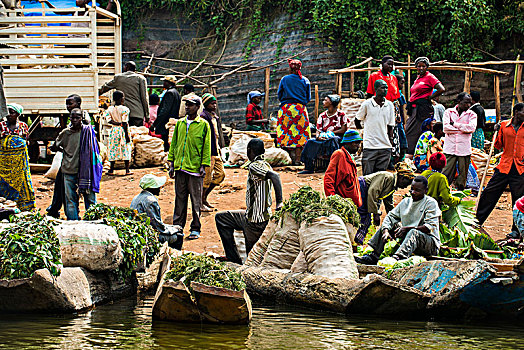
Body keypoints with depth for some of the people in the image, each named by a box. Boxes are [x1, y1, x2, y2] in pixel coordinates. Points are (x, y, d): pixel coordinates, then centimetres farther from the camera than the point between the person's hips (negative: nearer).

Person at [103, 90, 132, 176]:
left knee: (113, 149, 9)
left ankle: (111, 170, 11)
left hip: (114, 131, 3)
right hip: (123, 130, -3)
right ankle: (127, 170, 6)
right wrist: (127, 135, -12)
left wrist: (117, 123, -8)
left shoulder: (110, 109, 0)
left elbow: (108, 120, -11)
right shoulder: (124, 109, -12)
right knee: (125, 149, 4)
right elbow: (125, 124, -15)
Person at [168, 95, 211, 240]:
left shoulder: (203, 125, 0)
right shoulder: (180, 123, 12)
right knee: (180, 199, 7)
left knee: (196, 201, 1)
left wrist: (203, 166, -7)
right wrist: (171, 163, 10)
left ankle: (195, 229, 7)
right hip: (180, 168, 4)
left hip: (195, 168, -4)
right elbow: (174, 143, 16)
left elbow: (207, 147, -1)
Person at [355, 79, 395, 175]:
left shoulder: (390, 105, 9)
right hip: (369, 146, -3)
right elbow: (357, 120, 10)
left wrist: (390, 141, 8)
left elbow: (390, 126, 14)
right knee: (368, 176, -3)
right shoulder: (367, 104, -1)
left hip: (385, 147, 3)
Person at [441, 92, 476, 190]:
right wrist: (463, 129, -7)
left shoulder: (471, 114, 10)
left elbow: (472, 127, -9)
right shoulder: (449, 112, 8)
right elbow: (446, 128, -6)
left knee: (463, 176, 3)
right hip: (450, 148, -1)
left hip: (464, 149, 1)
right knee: (446, 174, -7)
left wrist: (455, 124, -6)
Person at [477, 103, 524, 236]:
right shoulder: (504, 125, 4)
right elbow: (499, 146, 10)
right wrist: (497, 132, -4)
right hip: (504, 165, 0)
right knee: (489, 193, 0)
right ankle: (477, 221, 13)